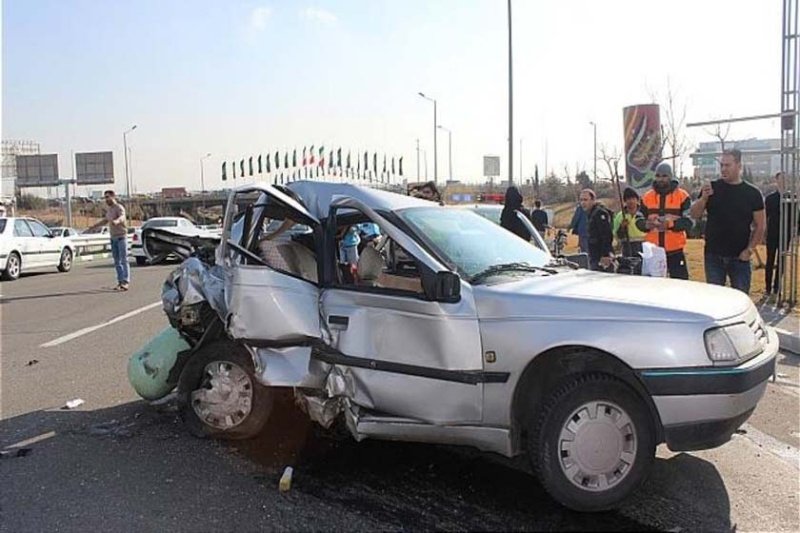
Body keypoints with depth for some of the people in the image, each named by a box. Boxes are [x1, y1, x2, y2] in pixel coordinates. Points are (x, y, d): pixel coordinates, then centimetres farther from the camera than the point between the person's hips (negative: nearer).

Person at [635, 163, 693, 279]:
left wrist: (670, 224, -23)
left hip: (675, 251, -3)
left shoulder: (682, 196, -1)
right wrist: (646, 224, -15)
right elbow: (638, 220, 9)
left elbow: (689, 221, -7)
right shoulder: (647, 197, 8)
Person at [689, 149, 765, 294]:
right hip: (713, 256, 1)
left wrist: (750, 249, -6)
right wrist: (704, 198, -17)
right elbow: (694, 215, 0)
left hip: (739, 257, -1)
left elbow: (760, 225, 3)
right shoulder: (712, 188, 3)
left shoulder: (752, 193, 1)